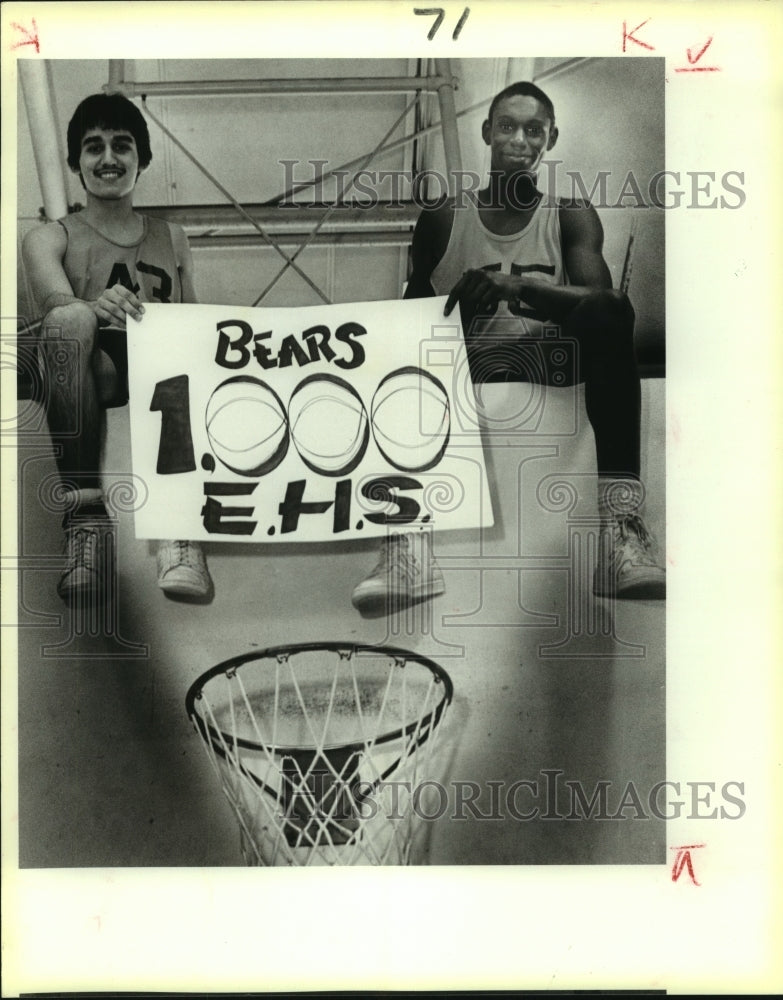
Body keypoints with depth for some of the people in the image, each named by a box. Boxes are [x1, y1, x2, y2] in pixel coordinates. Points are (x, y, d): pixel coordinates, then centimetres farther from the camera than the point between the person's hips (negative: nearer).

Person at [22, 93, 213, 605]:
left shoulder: (172, 239, 26)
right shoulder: (50, 238, 15)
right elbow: (56, 300, -8)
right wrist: (96, 307, -33)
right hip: (87, 371, -1)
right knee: (70, 320, -35)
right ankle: (86, 517, -40)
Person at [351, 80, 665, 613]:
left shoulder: (571, 215, 7)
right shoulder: (442, 219, 11)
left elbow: (603, 302, -11)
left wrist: (518, 286, -29)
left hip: (549, 365, -1)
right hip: (466, 372, 1)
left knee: (612, 313, -28)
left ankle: (620, 523, -41)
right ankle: (406, 545, -39)